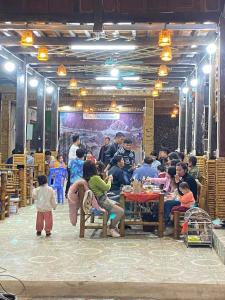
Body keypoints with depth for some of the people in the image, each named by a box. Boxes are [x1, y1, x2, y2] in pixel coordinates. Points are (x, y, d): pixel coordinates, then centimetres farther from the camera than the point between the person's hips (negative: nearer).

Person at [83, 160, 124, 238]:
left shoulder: (87, 179, 7)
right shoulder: (95, 178, -23)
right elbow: (107, 188, -13)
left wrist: (105, 180, 11)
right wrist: (109, 180, 4)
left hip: (101, 199, 11)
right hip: (101, 201, -11)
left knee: (118, 206, 22)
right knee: (121, 211, -15)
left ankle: (112, 226, 21)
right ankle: (111, 229, 2)